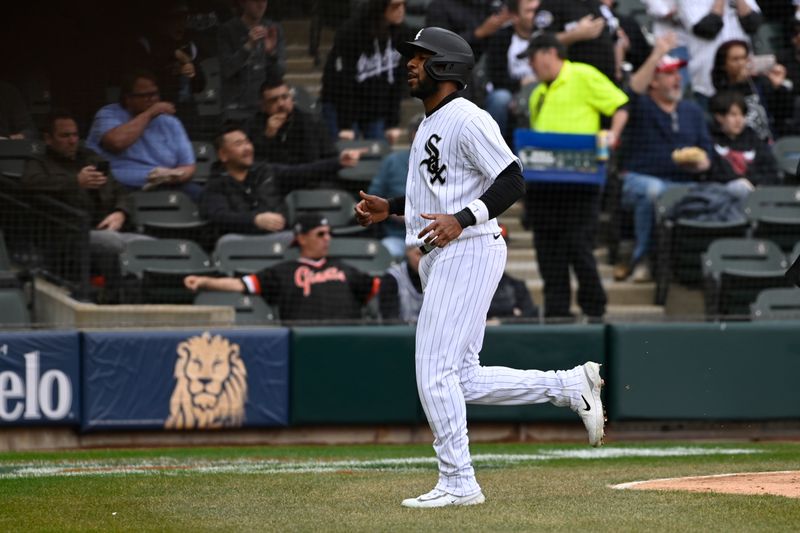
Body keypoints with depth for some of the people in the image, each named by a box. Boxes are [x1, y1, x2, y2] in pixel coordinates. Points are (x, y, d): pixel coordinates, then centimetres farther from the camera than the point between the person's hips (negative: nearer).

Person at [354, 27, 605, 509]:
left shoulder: (467, 119, -12)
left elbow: (512, 181, -17)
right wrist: (389, 208, 16)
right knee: (465, 380, 8)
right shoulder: (429, 124, 19)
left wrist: (461, 220, -26)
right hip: (441, 258, 10)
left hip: (468, 251, -10)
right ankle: (571, 385, 15)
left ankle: (458, 484, -4)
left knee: (436, 373, -10)